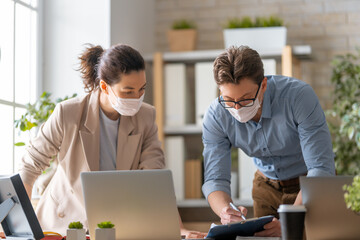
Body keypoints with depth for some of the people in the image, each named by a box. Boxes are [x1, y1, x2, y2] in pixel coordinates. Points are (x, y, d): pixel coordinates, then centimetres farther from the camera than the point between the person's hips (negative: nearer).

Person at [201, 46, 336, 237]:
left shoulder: (299, 96, -29)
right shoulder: (216, 117, -19)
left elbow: (321, 169, -30)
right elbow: (215, 178, -16)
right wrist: (225, 211, -39)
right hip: (266, 185, 3)